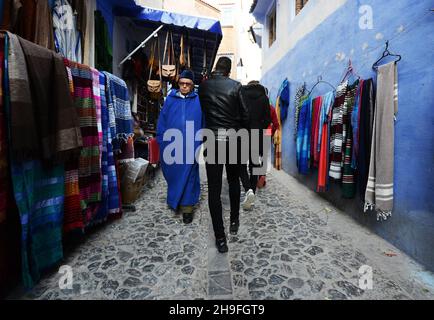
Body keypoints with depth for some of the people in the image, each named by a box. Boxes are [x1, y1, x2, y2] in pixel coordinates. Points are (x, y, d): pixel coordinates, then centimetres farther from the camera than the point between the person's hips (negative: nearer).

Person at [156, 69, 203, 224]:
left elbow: (204, 123, 5)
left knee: (189, 176, 5)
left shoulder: (198, 100, 3)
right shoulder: (170, 99, 7)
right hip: (171, 146, 2)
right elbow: (162, 121, 7)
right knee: (172, 174, 14)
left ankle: (187, 206, 18)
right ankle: (175, 200, 39)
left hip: (191, 146, -2)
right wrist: (161, 141, 2)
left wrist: (202, 143, 2)